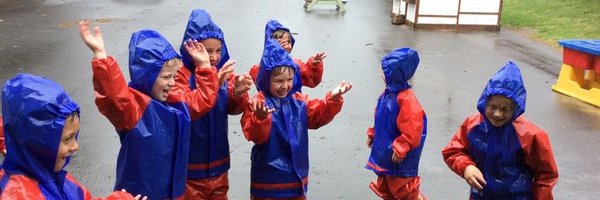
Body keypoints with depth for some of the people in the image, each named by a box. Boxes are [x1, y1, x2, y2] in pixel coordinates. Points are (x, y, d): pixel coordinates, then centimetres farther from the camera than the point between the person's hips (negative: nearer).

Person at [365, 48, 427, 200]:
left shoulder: (406, 99, -28)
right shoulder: (388, 93, 0)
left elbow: (412, 130, -27)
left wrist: (400, 149, -23)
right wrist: (372, 134, 17)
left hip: (400, 157, -9)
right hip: (385, 150, 9)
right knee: (385, 187, 24)